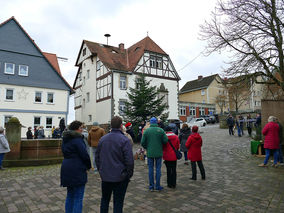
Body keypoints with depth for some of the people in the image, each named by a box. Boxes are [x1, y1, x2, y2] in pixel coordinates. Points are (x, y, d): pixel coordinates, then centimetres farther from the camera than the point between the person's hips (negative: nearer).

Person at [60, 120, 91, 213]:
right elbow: (84, 154, -18)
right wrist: (88, 166, -3)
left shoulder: (65, 138, 11)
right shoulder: (77, 139, -17)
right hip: (77, 170, -9)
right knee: (78, 198, 0)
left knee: (70, 195, 20)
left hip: (66, 169, 9)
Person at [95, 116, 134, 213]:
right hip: (120, 176, -4)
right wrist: (129, 174, -3)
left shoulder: (102, 139, 1)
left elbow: (97, 157, 9)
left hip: (105, 176, 5)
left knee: (105, 199, 21)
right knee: (118, 201, 8)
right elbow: (129, 160, -18)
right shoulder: (124, 140, -16)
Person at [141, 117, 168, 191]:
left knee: (150, 169, 10)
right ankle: (158, 186, 14)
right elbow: (165, 141, -8)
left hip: (149, 153, 1)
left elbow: (142, 142, -5)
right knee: (158, 169, 8)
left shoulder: (146, 131, -5)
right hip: (159, 152, 0)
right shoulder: (161, 130, -6)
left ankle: (151, 186, 15)